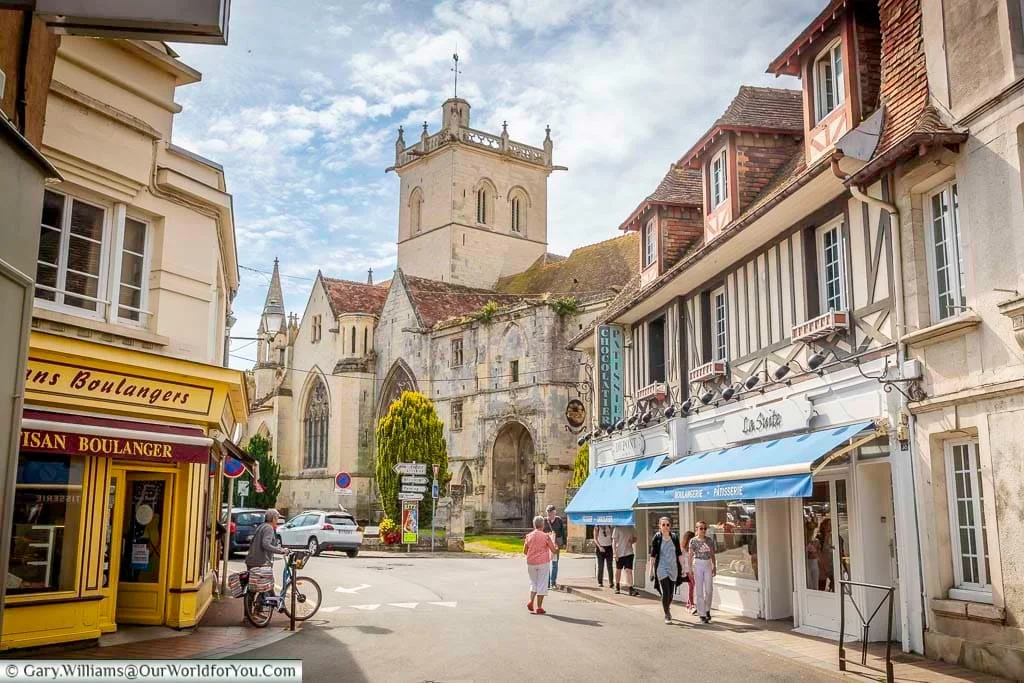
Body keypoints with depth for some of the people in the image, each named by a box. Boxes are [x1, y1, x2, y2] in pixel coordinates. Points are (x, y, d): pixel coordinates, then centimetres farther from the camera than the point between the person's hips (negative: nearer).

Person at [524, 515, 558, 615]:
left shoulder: (528, 536, 1)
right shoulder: (546, 536, -9)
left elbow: (525, 551, 7)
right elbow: (554, 550, -3)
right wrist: (556, 547, 19)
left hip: (531, 563, 3)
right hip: (543, 563, -3)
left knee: (533, 582, 20)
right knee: (542, 584, 4)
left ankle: (531, 601, 3)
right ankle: (539, 608, 4)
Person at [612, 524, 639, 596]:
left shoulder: (631, 528, 5)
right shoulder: (617, 528, -7)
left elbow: (635, 538, 18)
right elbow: (614, 541, -6)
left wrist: (632, 541, -6)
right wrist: (615, 553, -13)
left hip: (629, 553, 2)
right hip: (619, 553, -2)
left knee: (629, 570, -8)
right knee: (618, 570, 13)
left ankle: (630, 589, -12)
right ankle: (617, 587, 32)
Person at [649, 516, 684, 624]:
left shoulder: (675, 537, 3)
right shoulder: (656, 538, -5)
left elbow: (679, 554, 8)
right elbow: (653, 555, -3)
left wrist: (682, 567, 6)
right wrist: (651, 570, -5)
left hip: (673, 568, 3)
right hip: (661, 568, -3)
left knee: (671, 593, 12)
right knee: (665, 592, -11)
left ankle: (667, 609, 37)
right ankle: (667, 615, 1)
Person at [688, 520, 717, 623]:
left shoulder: (710, 541, 6)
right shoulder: (693, 541, -3)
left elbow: (712, 555, 14)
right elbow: (690, 556, -3)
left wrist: (714, 567, 13)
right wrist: (690, 569, -7)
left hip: (708, 565, 3)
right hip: (698, 565, -3)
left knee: (708, 590, 0)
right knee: (699, 591, 0)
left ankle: (707, 610, 25)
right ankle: (702, 615, 7)